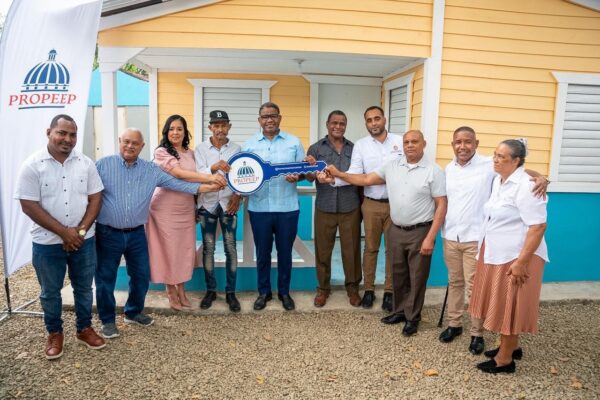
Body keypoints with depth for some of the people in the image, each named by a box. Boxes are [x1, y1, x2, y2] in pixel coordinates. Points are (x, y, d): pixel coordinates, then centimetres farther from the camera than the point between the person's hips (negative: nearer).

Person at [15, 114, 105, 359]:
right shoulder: (33, 165, -10)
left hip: (84, 240, 3)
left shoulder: (86, 163, -1)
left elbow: (95, 199, 0)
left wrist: (80, 230, -12)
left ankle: (84, 329, 33)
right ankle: (54, 333, 33)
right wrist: (64, 233, -17)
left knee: (83, 288, 15)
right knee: (50, 292, 14)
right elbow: (29, 206, -14)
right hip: (47, 243, -2)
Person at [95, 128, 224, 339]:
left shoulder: (151, 170, 3)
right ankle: (108, 320, 27)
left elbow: (177, 183, 1)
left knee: (141, 276, 13)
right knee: (106, 279, 8)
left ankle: (133, 312, 36)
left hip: (136, 234, 3)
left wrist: (207, 187, -7)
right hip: (108, 234, -3)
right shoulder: (103, 165, -4)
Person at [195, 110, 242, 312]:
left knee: (231, 249, 3)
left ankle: (230, 292, 15)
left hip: (228, 203, 0)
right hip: (207, 203, 0)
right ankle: (210, 290, 21)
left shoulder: (236, 149, 2)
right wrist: (213, 168, -30)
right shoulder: (201, 148, -1)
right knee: (208, 249, 7)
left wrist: (238, 195, -12)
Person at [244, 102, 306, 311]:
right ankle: (264, 292, 28)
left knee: (285, 251, 10)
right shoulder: (249, 144, 7)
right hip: (259, 208, 1)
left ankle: (284, 292, 27)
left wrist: (297, 177, -16)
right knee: (262, 252, 11)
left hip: (287, 207, -1)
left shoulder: (294, 142, 4)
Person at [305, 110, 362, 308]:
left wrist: (362, 204, 5)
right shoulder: (316, 148, 3)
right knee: (323, 249, 8)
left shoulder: (354, 148, 7)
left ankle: (352, 287, 25)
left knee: (351, 249, 8)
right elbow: (309, 177, -4)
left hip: (350, 208, 1)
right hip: (325, 208, 0)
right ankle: (323, 287, 24)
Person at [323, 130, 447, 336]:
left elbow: (441, 205, -11)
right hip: (396, 230, 4)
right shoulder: (392, 166, 4)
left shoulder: (434, 171, -9)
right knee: (398, 274, 16)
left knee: (417, 277, 7)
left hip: (420, 232, -4)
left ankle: (412, 317, 24)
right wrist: (339, 174, -2)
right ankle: (400, 310, 35)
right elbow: (366, 179, 7)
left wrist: (430, 237, -15)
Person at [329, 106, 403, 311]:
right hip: (372, 204, 0)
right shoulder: (361, 145, 1)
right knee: (370, 248, 10)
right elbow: (354, 173, -9)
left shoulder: (400, 141, 2)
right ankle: (369, 289, 24)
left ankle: (389, 291, 22)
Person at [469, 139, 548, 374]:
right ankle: (511, 347, 37)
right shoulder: (498, 180, 8)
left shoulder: (525, 187, -20)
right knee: (502, 304, 19)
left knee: (509, 306, 3)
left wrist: (522, 261, -25)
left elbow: (538, 226, -24)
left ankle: (505, 359, 17)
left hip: (516, 257, -9)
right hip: (496, 254, 9)